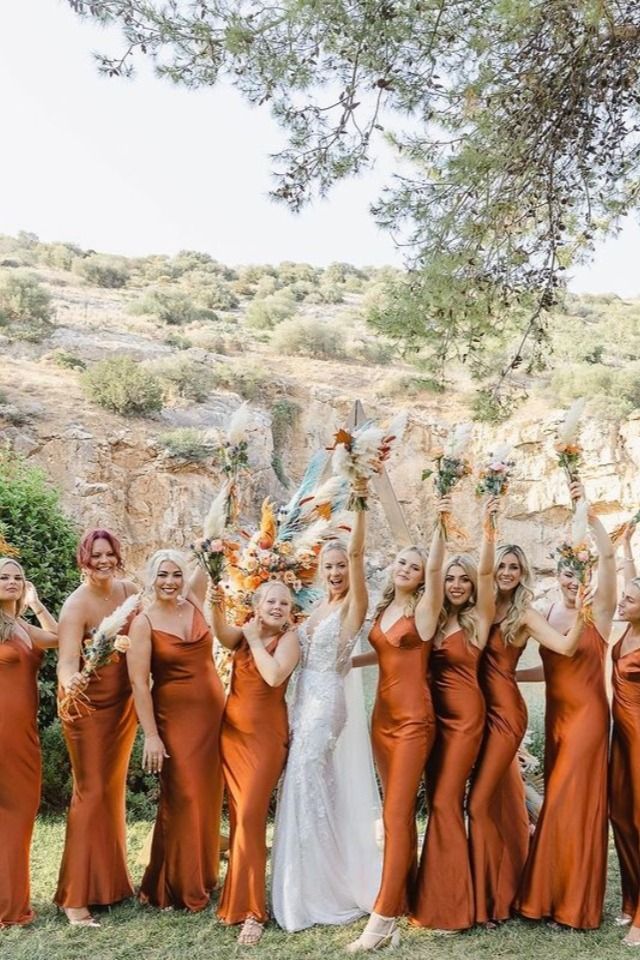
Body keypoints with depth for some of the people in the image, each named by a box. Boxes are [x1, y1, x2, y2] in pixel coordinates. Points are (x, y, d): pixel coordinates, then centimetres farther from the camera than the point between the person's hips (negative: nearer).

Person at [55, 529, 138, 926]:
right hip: (89, 704, -6)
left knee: (115, 789, 16)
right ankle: (76, 896, 7)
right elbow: (68, 660, -32)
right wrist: (69, 681, -53)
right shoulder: (77, 605, -21)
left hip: (123, 702, 6)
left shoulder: (130, 591, -4)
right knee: (92, 792, -3)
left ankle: (112, 879, 32)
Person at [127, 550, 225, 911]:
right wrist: (151, 735, -16)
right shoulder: (144, 623, -10)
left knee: (209, 796, 11)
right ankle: (177, 887, 15)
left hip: (214, 715, 5)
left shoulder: (194, 603, 3)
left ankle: (202, 876, 28)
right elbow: (139, 683, -13)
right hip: (175, 718, -5)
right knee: (182, 799, 0)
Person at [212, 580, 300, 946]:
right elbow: (222, 634, -19)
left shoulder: (289, 638, -7)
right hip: (232, 730, 5)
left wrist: (255, 640, -14)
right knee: (237, 813, 12)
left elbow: (274, 675, -24)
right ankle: (239, 894, 27)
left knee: (250, 816, -10)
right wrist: (218, 607, -37)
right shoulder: (245, 632, 4)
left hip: (265, 735, -5)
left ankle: (252, 909, -3)